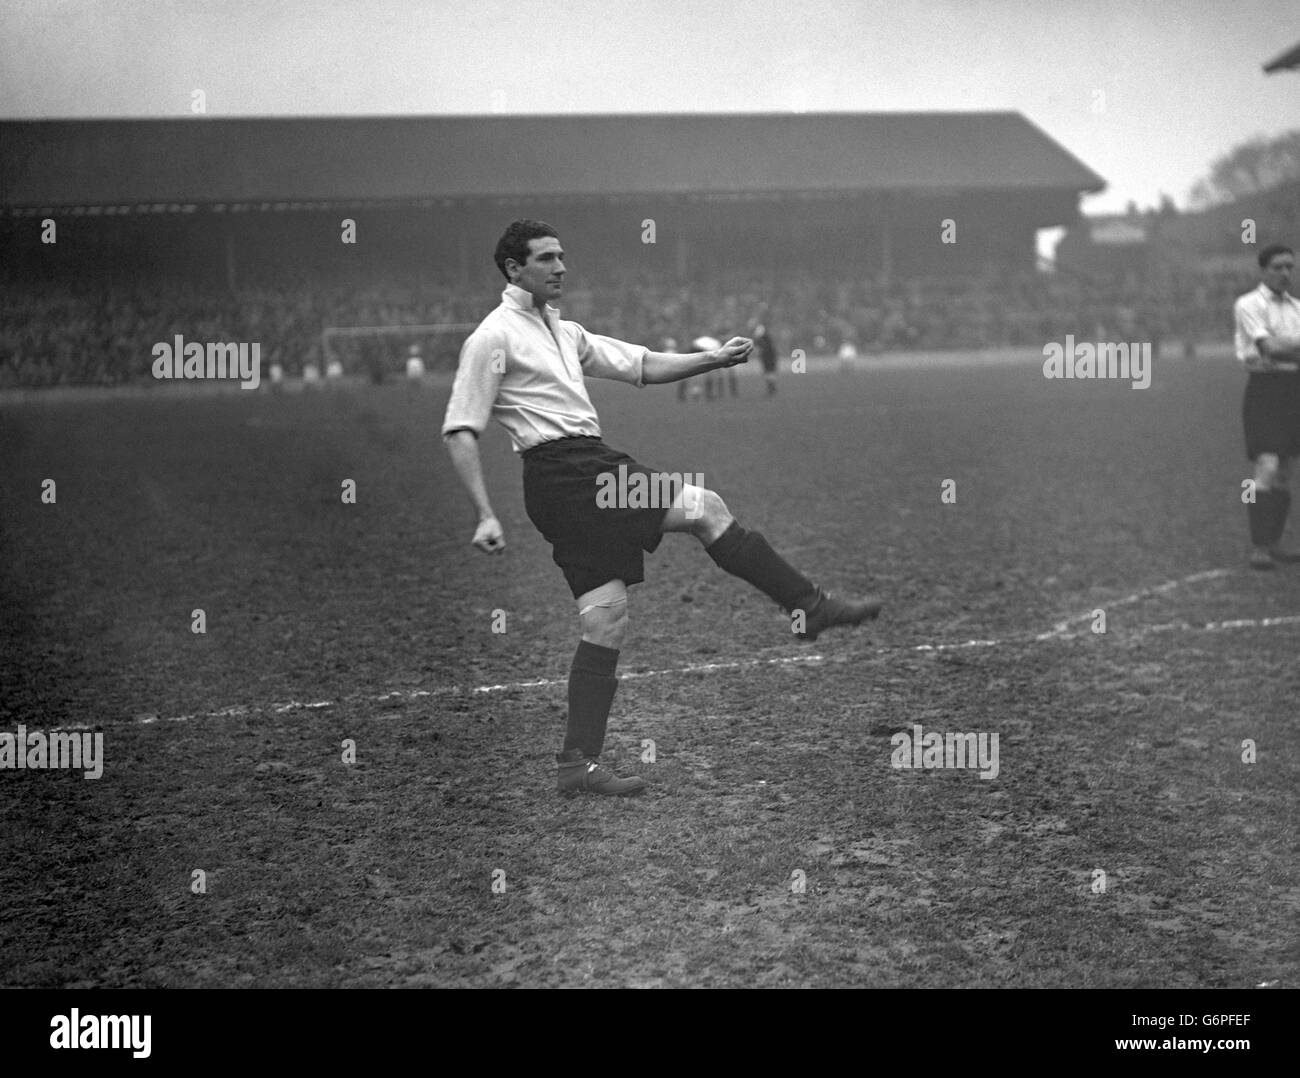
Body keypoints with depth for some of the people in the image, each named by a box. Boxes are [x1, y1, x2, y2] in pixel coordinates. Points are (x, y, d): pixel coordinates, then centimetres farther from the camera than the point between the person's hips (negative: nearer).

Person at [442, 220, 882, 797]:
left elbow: (642, 365, 23)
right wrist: (485, 515, -17)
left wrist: (712, 358, 10)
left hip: (593, 468, 9)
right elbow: (459, 431, -8)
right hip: (563, 473, -9)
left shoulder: (563, 331, 22)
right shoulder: (493, 337, -3)